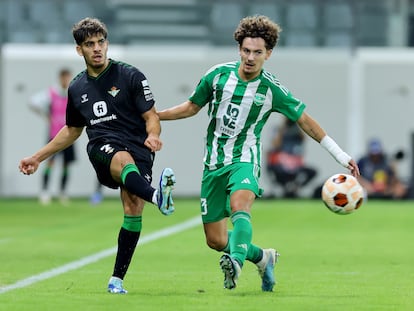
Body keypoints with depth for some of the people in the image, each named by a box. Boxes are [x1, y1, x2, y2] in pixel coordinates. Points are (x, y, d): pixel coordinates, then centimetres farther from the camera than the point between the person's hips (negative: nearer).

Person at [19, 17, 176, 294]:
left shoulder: (130, 76, 5)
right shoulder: (77, 88, 18)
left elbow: (151, 117, 3)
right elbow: (72, 131, 33)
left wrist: (152, 135, -21)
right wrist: (38, 157, 34)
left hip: (138, 149, -1)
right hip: (102, 147, 1)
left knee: (133, 209, -20)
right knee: (124, 161, -37)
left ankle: (117, 279, -8)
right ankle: (159, 197, -69)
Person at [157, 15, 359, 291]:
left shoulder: (272, 89, -5)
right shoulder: (219, 74, 0)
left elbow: (305, 120, 4)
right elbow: (191, 107, 14)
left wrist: (340, 155, 3)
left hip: (244, 159, -3)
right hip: (214, 162, 3)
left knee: (239, 207, -37)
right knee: (215, 240, 3)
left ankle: (236, 262, -58)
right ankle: (262, 258, 29)